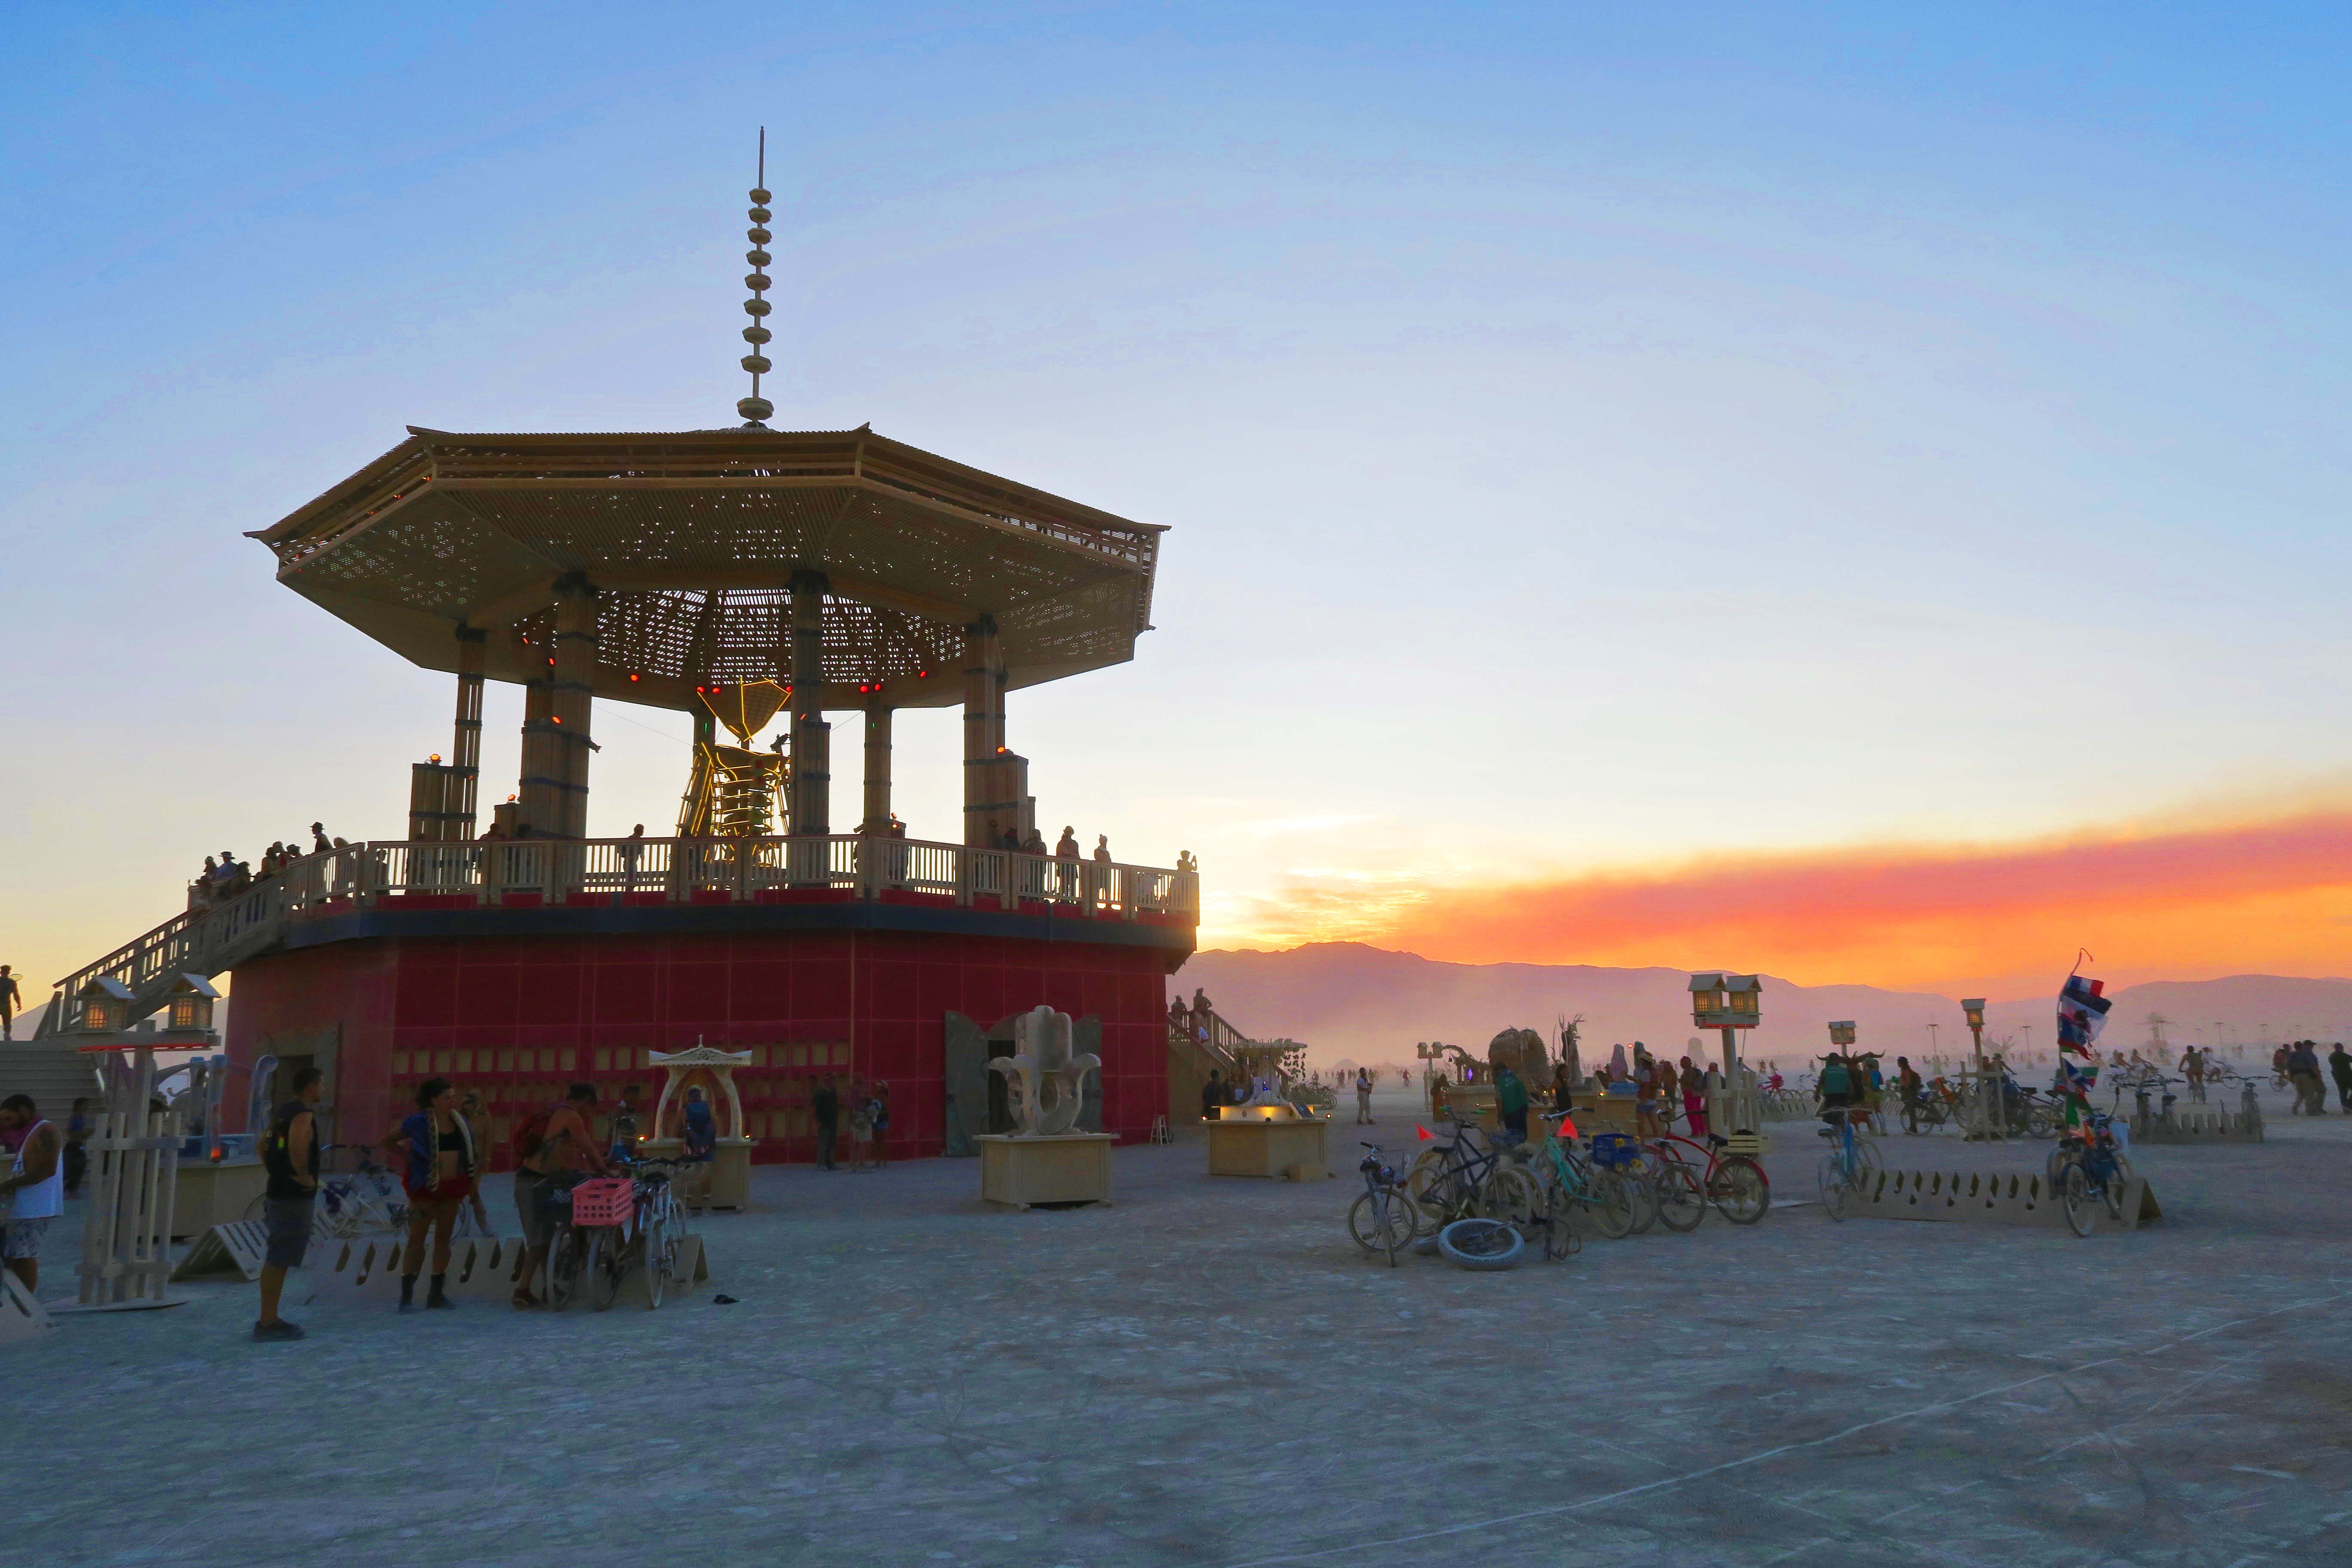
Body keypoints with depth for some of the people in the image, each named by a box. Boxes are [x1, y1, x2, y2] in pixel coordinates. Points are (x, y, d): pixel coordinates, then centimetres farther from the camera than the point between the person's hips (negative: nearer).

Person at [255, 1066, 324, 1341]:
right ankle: (267, 1323, -3)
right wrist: (304, 1175, -21)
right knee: (278, 1262, -6)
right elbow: (297, 1146, -33)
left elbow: (264, 1145, 24)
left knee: (276, 1261, 15)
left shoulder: (282, 1112, 15)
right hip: (295, 1197, -10)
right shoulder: (304, 1114, -15)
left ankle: (270, 1319, 22)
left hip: (278, 1192, 10)